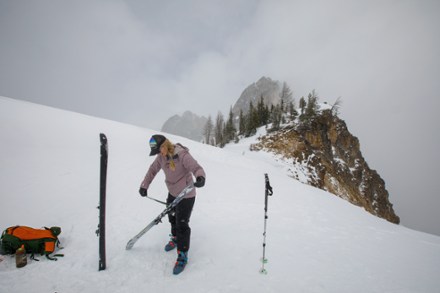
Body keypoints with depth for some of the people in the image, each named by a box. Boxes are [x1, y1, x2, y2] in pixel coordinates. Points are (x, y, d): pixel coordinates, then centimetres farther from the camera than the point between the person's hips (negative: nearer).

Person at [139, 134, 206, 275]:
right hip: (172, 193, 8)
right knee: (172, 218, 25)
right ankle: (175, 238, 52)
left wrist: (201, 178, -57)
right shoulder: (161, 156, -6)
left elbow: (197, 168, -35)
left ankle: (182, 255, 15)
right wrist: (144, 186, 0)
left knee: (182, 224, -3)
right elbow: (152, 170, 6)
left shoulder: (182, 155, -28)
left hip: (186, 195, -7)